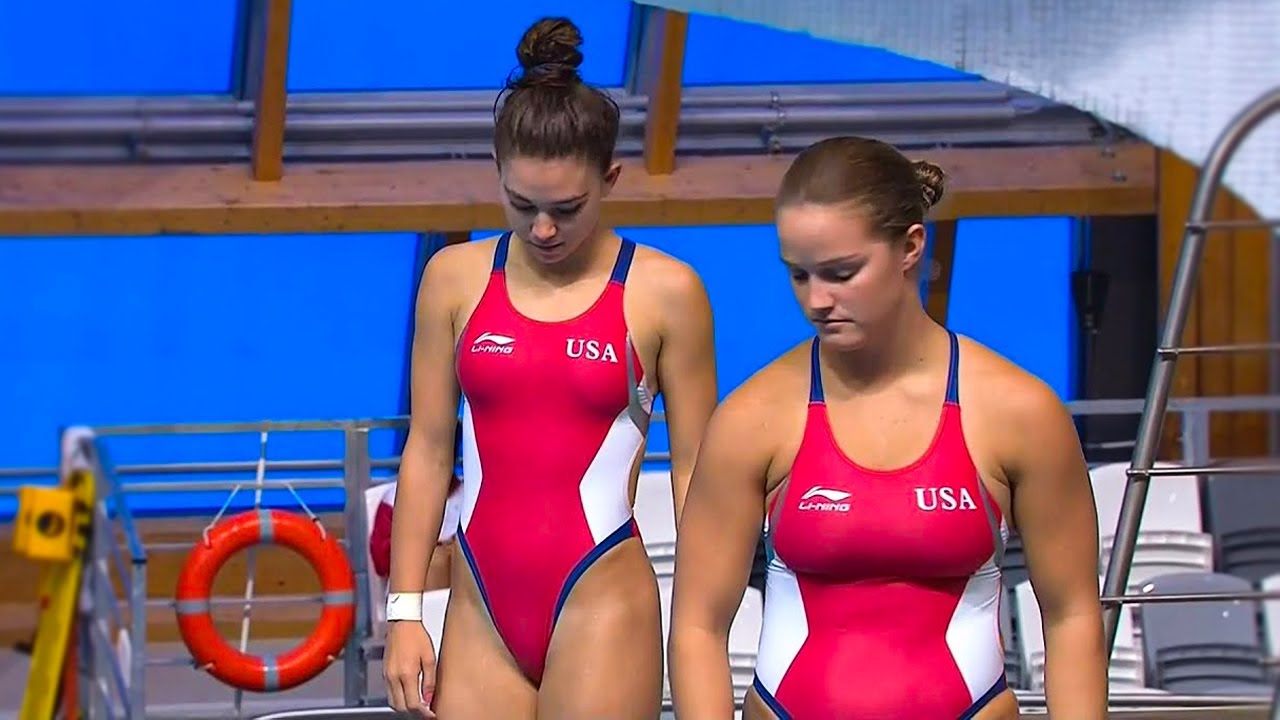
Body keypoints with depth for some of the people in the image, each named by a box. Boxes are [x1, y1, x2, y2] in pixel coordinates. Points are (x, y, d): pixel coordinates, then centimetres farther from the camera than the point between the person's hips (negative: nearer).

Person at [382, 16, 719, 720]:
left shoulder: (664, 293, -2)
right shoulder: (454, 278, 6)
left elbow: (694, 471, 1)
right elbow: (427, 450, 9)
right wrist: (404, 612, 6)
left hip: (602, 608, -3)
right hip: (481, 609, 3)